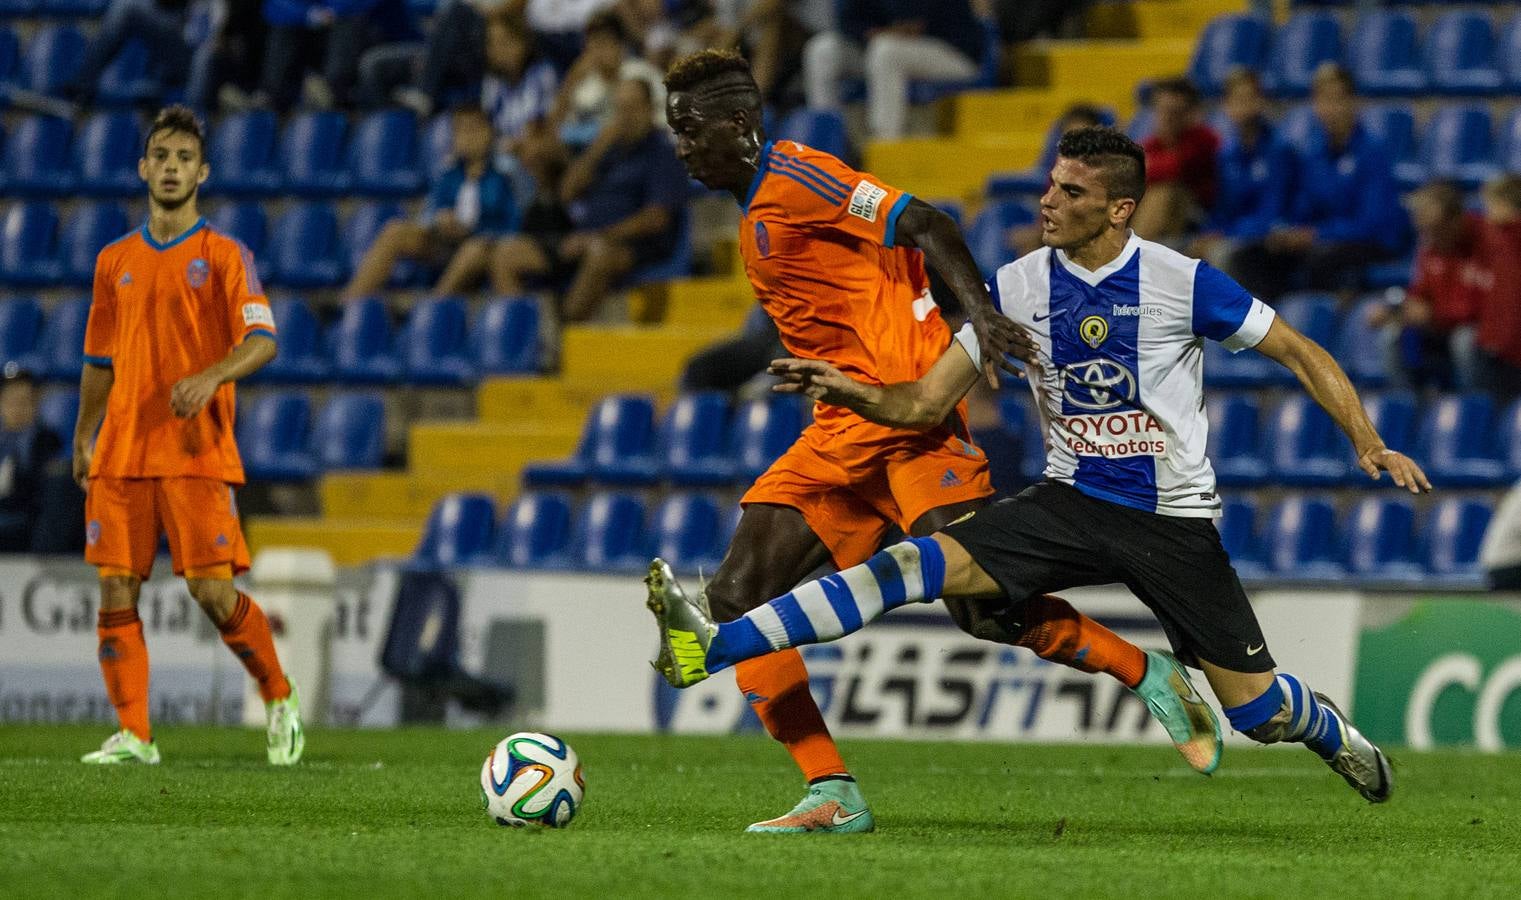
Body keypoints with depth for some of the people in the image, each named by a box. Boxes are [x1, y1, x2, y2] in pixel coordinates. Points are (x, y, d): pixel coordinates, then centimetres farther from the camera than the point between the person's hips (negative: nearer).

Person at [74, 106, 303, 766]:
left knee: (213, 591, -9)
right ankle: (132, 735, 0)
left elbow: (262, 340, -9)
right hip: (120, 456, 4)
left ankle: (279, 699, 12)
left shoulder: (224, 256, 2)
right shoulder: (115, 262, 15)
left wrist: (210, 377, -25)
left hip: (198, 452, -4)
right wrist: (84, 438, 16)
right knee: (117, 591, -4)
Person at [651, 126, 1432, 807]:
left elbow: (1299, 352, -3)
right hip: (1070, 502, 2)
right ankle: (714, 649, -28)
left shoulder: (1183, 283, -12)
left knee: (1254, 708, -5)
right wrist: (849, 392, -18)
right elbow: (927, 403, 1)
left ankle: (1336, 736, 34)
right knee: (923, 563, -19)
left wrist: (1367, 444, -13)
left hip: (1173, 521, -2)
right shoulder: (1016, 287, -1)